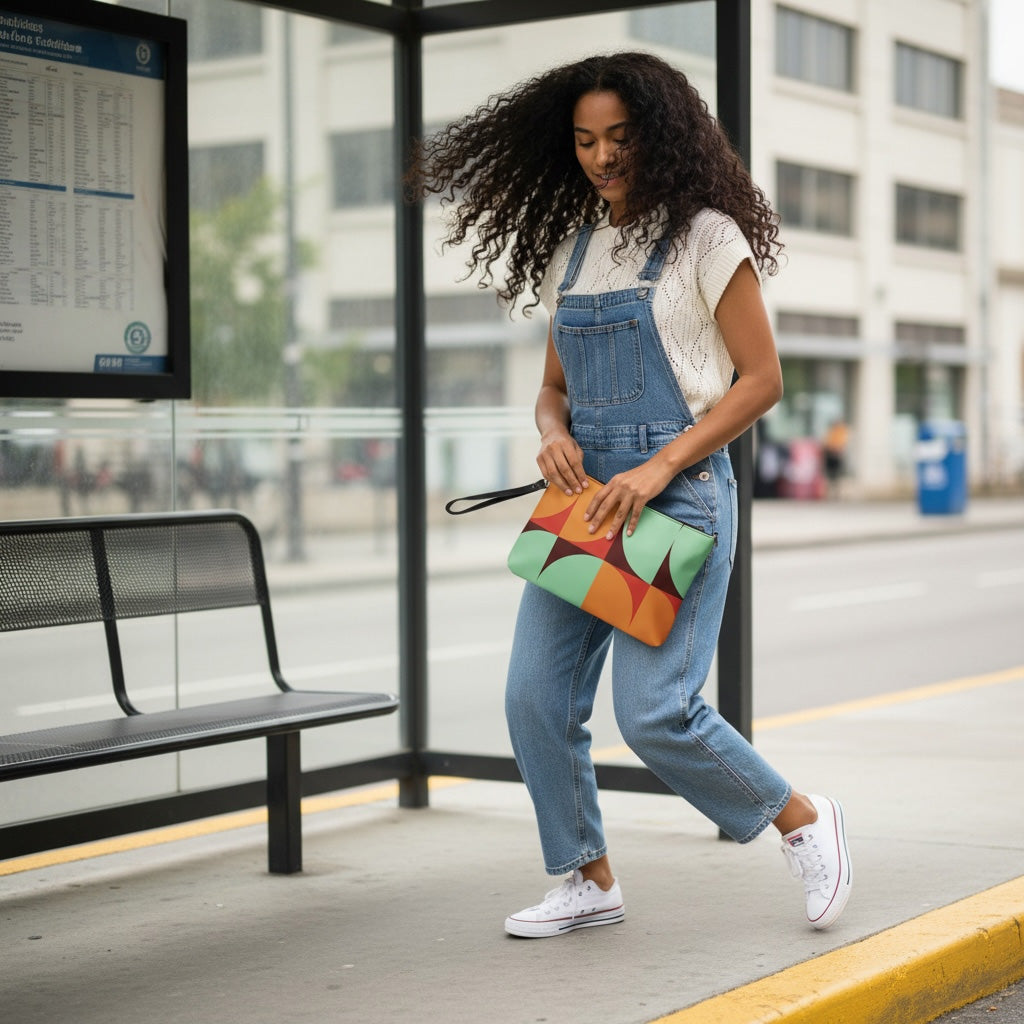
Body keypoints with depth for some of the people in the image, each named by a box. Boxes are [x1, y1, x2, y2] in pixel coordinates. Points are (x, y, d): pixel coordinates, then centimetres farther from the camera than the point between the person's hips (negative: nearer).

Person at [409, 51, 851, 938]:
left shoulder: (706, 236, -3)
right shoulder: (568, 250, 15)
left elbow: (762, 379, -7)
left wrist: (659, 467, -16)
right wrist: (554, 435, -3)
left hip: (679, 491, -6)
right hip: (585, 494, 6)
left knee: (655, 711, -14)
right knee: (536, 698, -1)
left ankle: (804, 818, 10)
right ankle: (590, 881, 17)